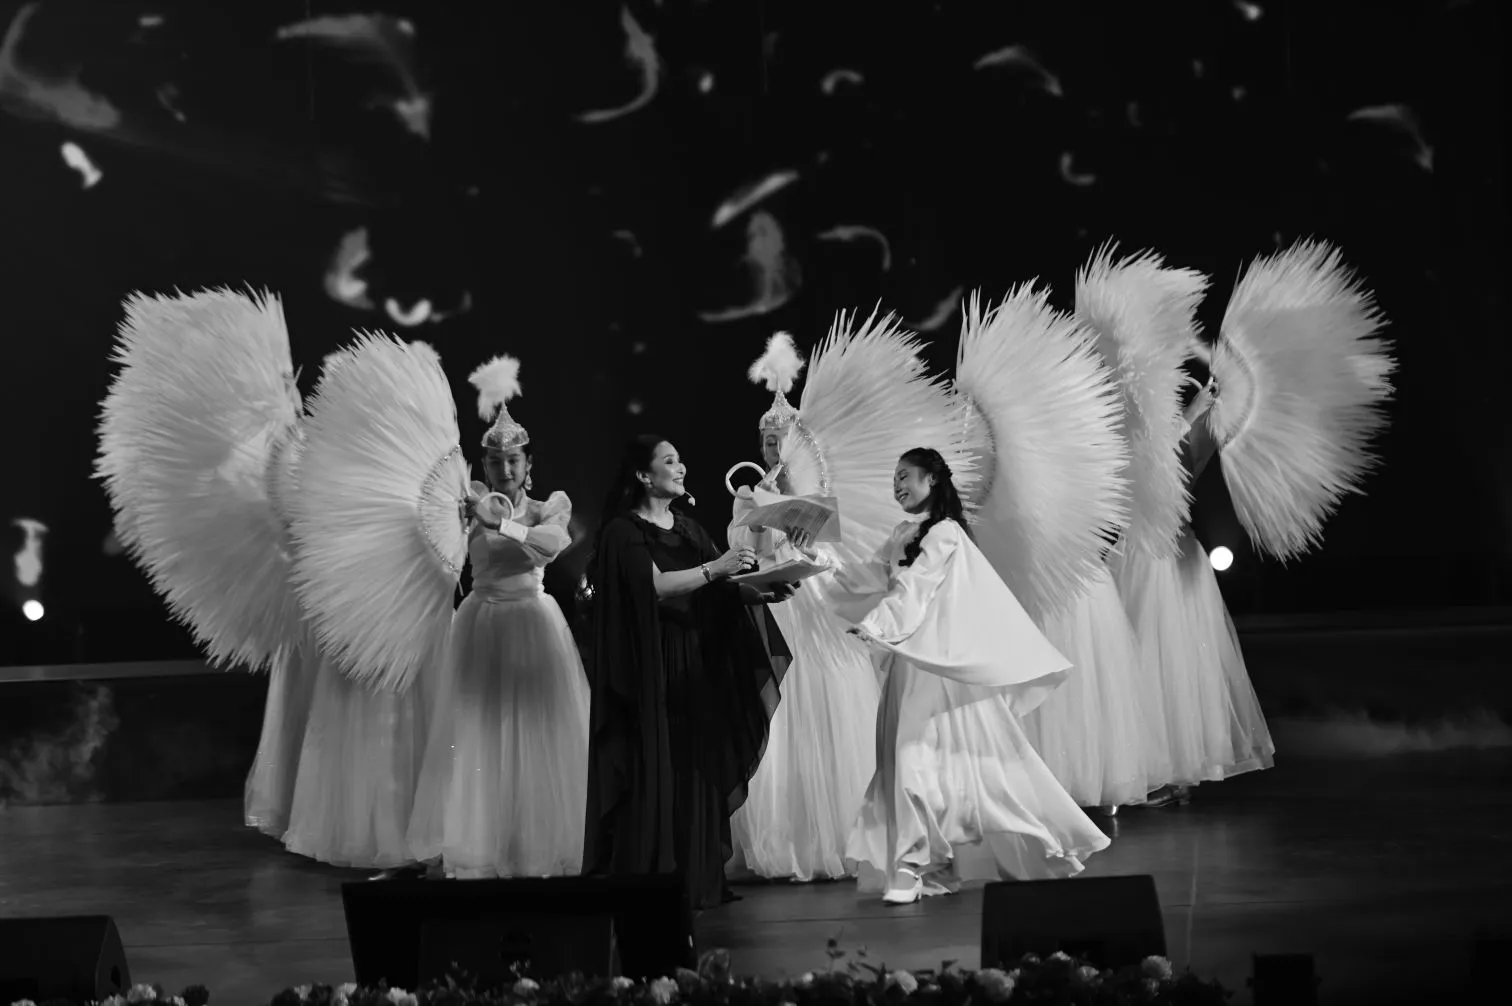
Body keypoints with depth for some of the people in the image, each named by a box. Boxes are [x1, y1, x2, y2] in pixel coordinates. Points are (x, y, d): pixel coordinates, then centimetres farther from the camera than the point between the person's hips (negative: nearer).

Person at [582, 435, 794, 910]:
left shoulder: (688, 528, 15)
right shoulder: (623, 531, -5)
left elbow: (722, 590, 9)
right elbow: (654, 585, -19)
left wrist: (767, 591, -7)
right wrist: (714, 568, -25)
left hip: (695, 672, 6)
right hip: (650, 670, -6)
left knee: (696, 775, 3)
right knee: (653, 777, -7)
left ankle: (694, 882, 7)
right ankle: (644, 883, -3)